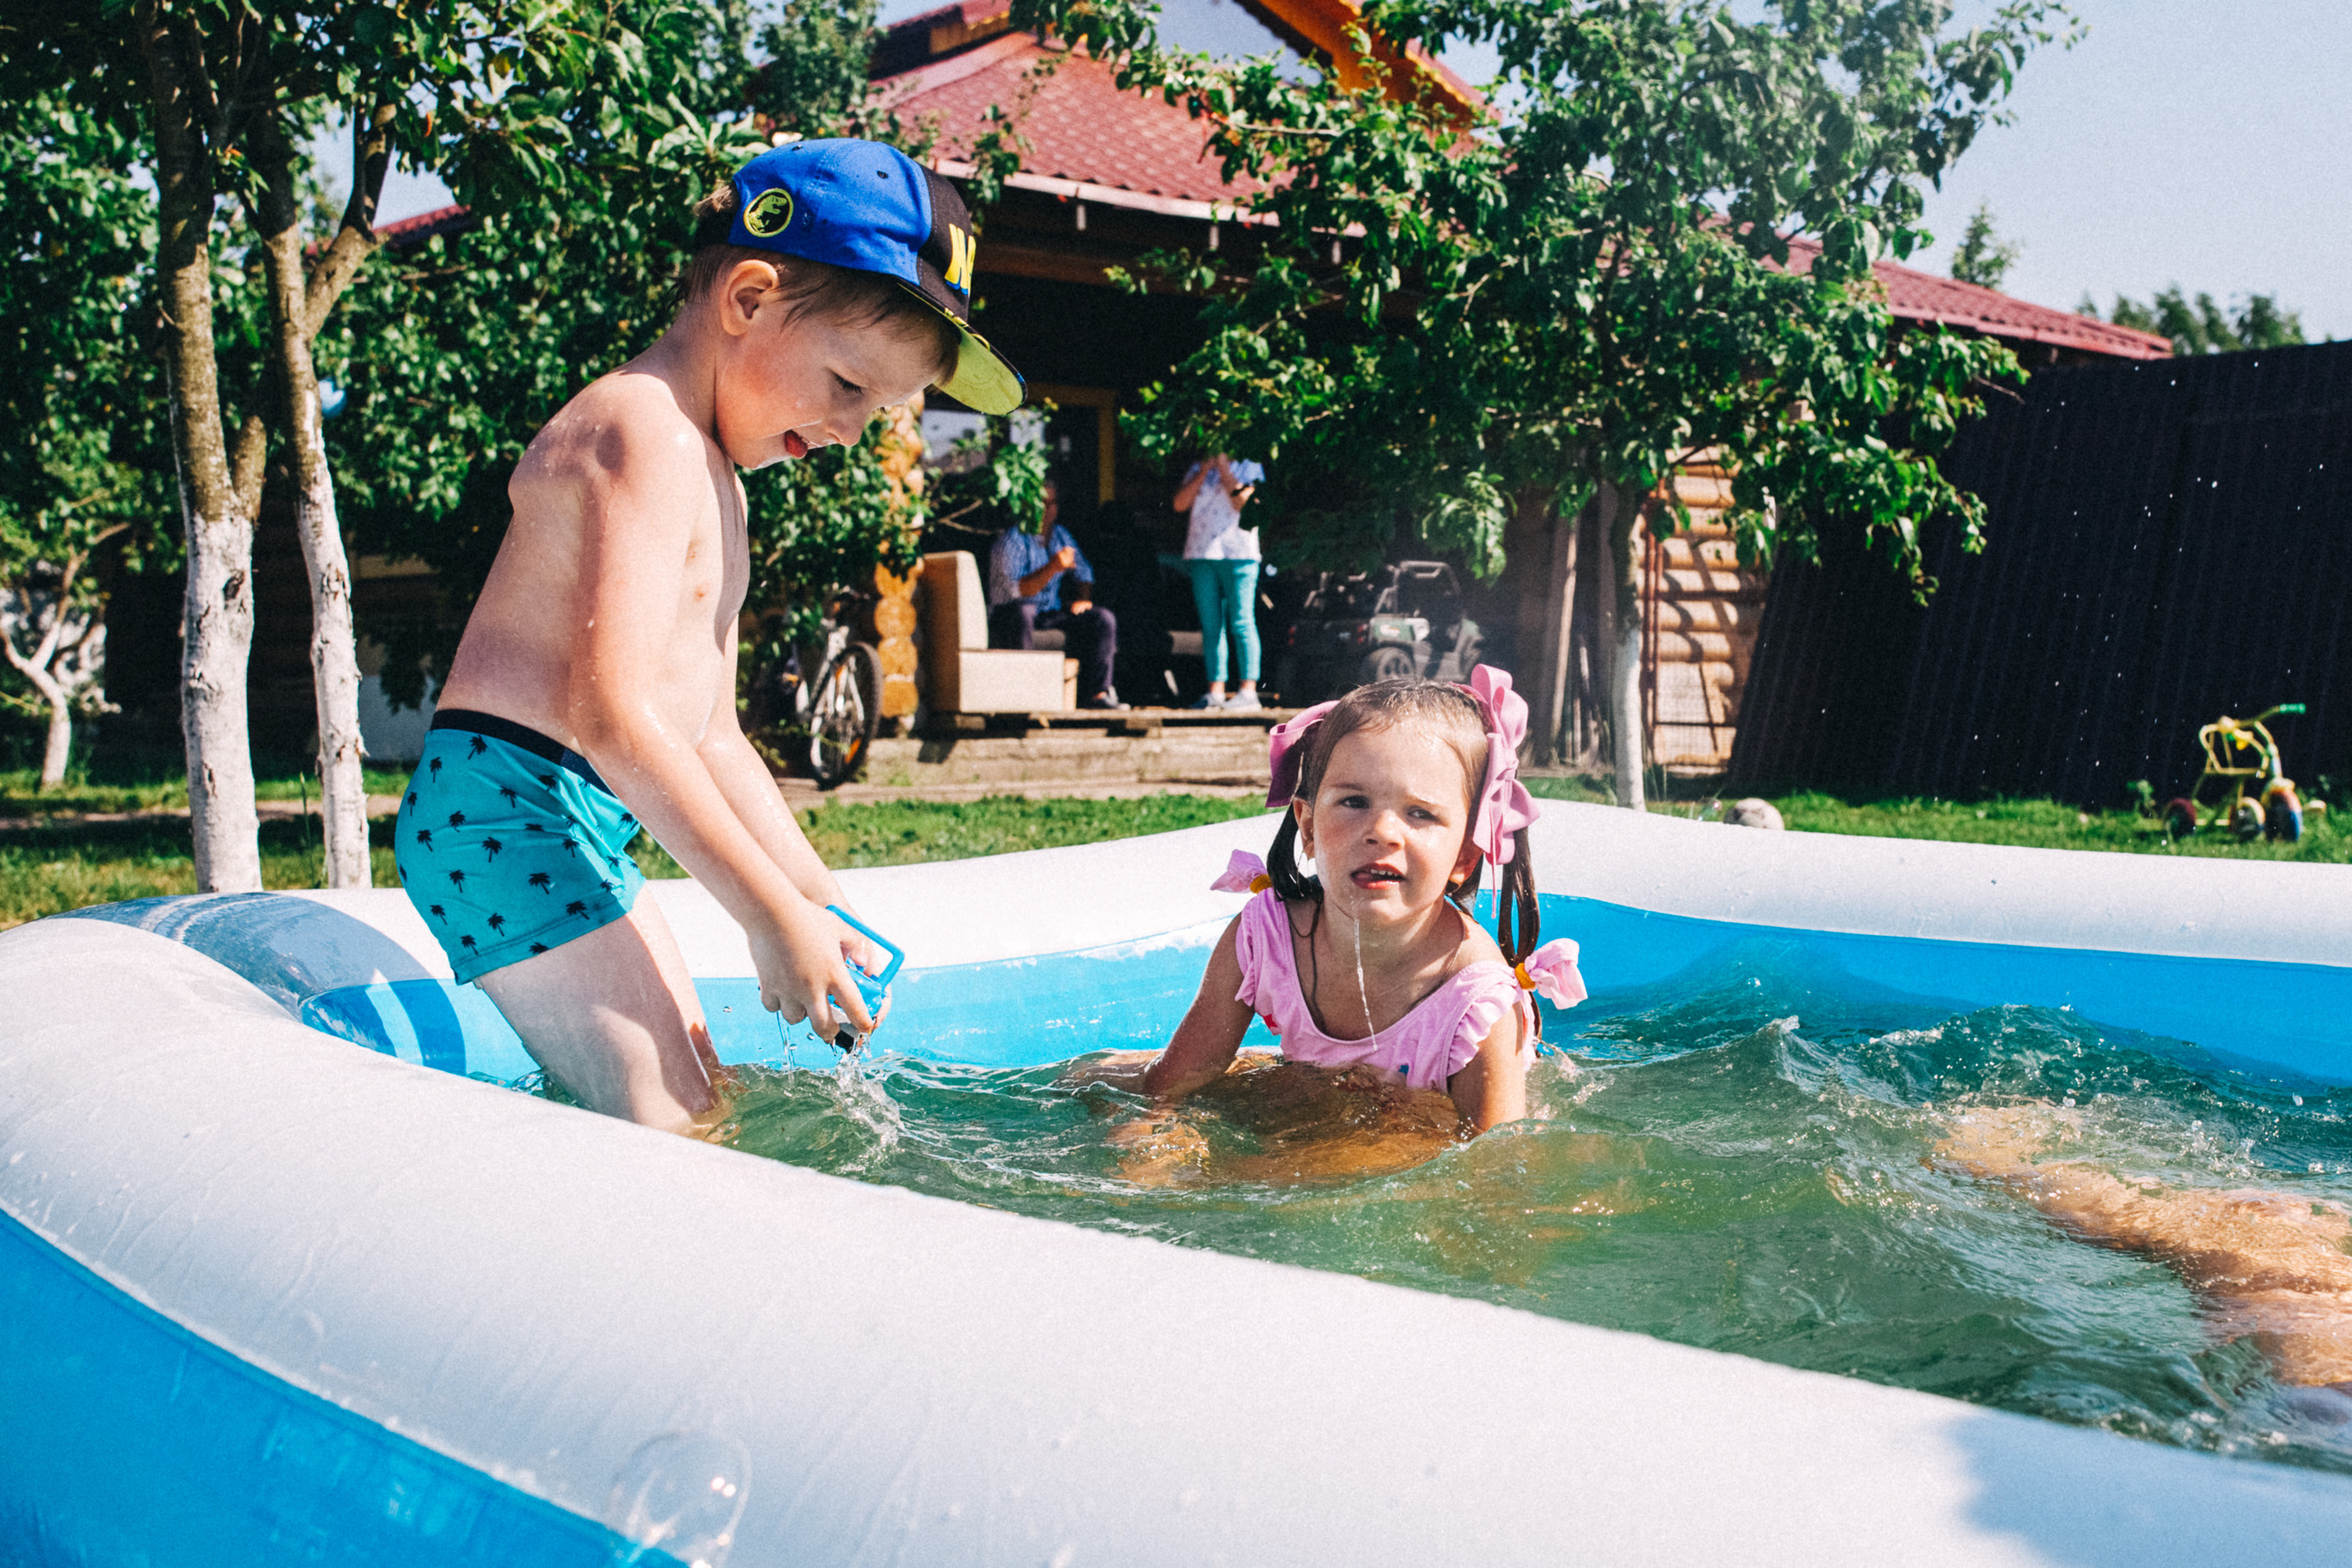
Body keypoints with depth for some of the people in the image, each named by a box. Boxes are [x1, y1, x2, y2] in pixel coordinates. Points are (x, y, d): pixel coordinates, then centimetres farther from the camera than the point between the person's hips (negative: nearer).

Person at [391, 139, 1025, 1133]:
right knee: (670, 1134, -13)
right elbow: (612, 713, -24)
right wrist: (771, 912, -21)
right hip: (508, 807, -10)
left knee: (695, 1109, 12)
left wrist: (821, 900, 14)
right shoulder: (647, 430, -14)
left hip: (573, 826, 11)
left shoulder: (715, 480, 19)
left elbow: (710, 734, 21)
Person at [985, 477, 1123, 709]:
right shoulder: (1012, 540, -11)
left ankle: (1097, 694, -14)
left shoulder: (1060, 535, 12)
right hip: (1008, 618, -6)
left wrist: (1084, 599, -2)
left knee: (1103, 619, -10)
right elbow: (1013, 592, -23)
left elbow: (1084, 573, 20)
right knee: (1022, 611, -40)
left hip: (1050, 615, 7)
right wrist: (1051, 569, -33)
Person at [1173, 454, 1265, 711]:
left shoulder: (1249, 468, 6)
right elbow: (1180, 504, 4)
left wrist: (1223, 467, -7)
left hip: (1238, 553, -4)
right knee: (1210, 625, 2)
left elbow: (1242, 501, -11)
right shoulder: (1197, 469, 18)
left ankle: (1248, 690, -8)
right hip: (1201, 553, 4)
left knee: (1241, 623, -8)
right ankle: (1216, 690, 4)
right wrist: (1205, 469, -1)